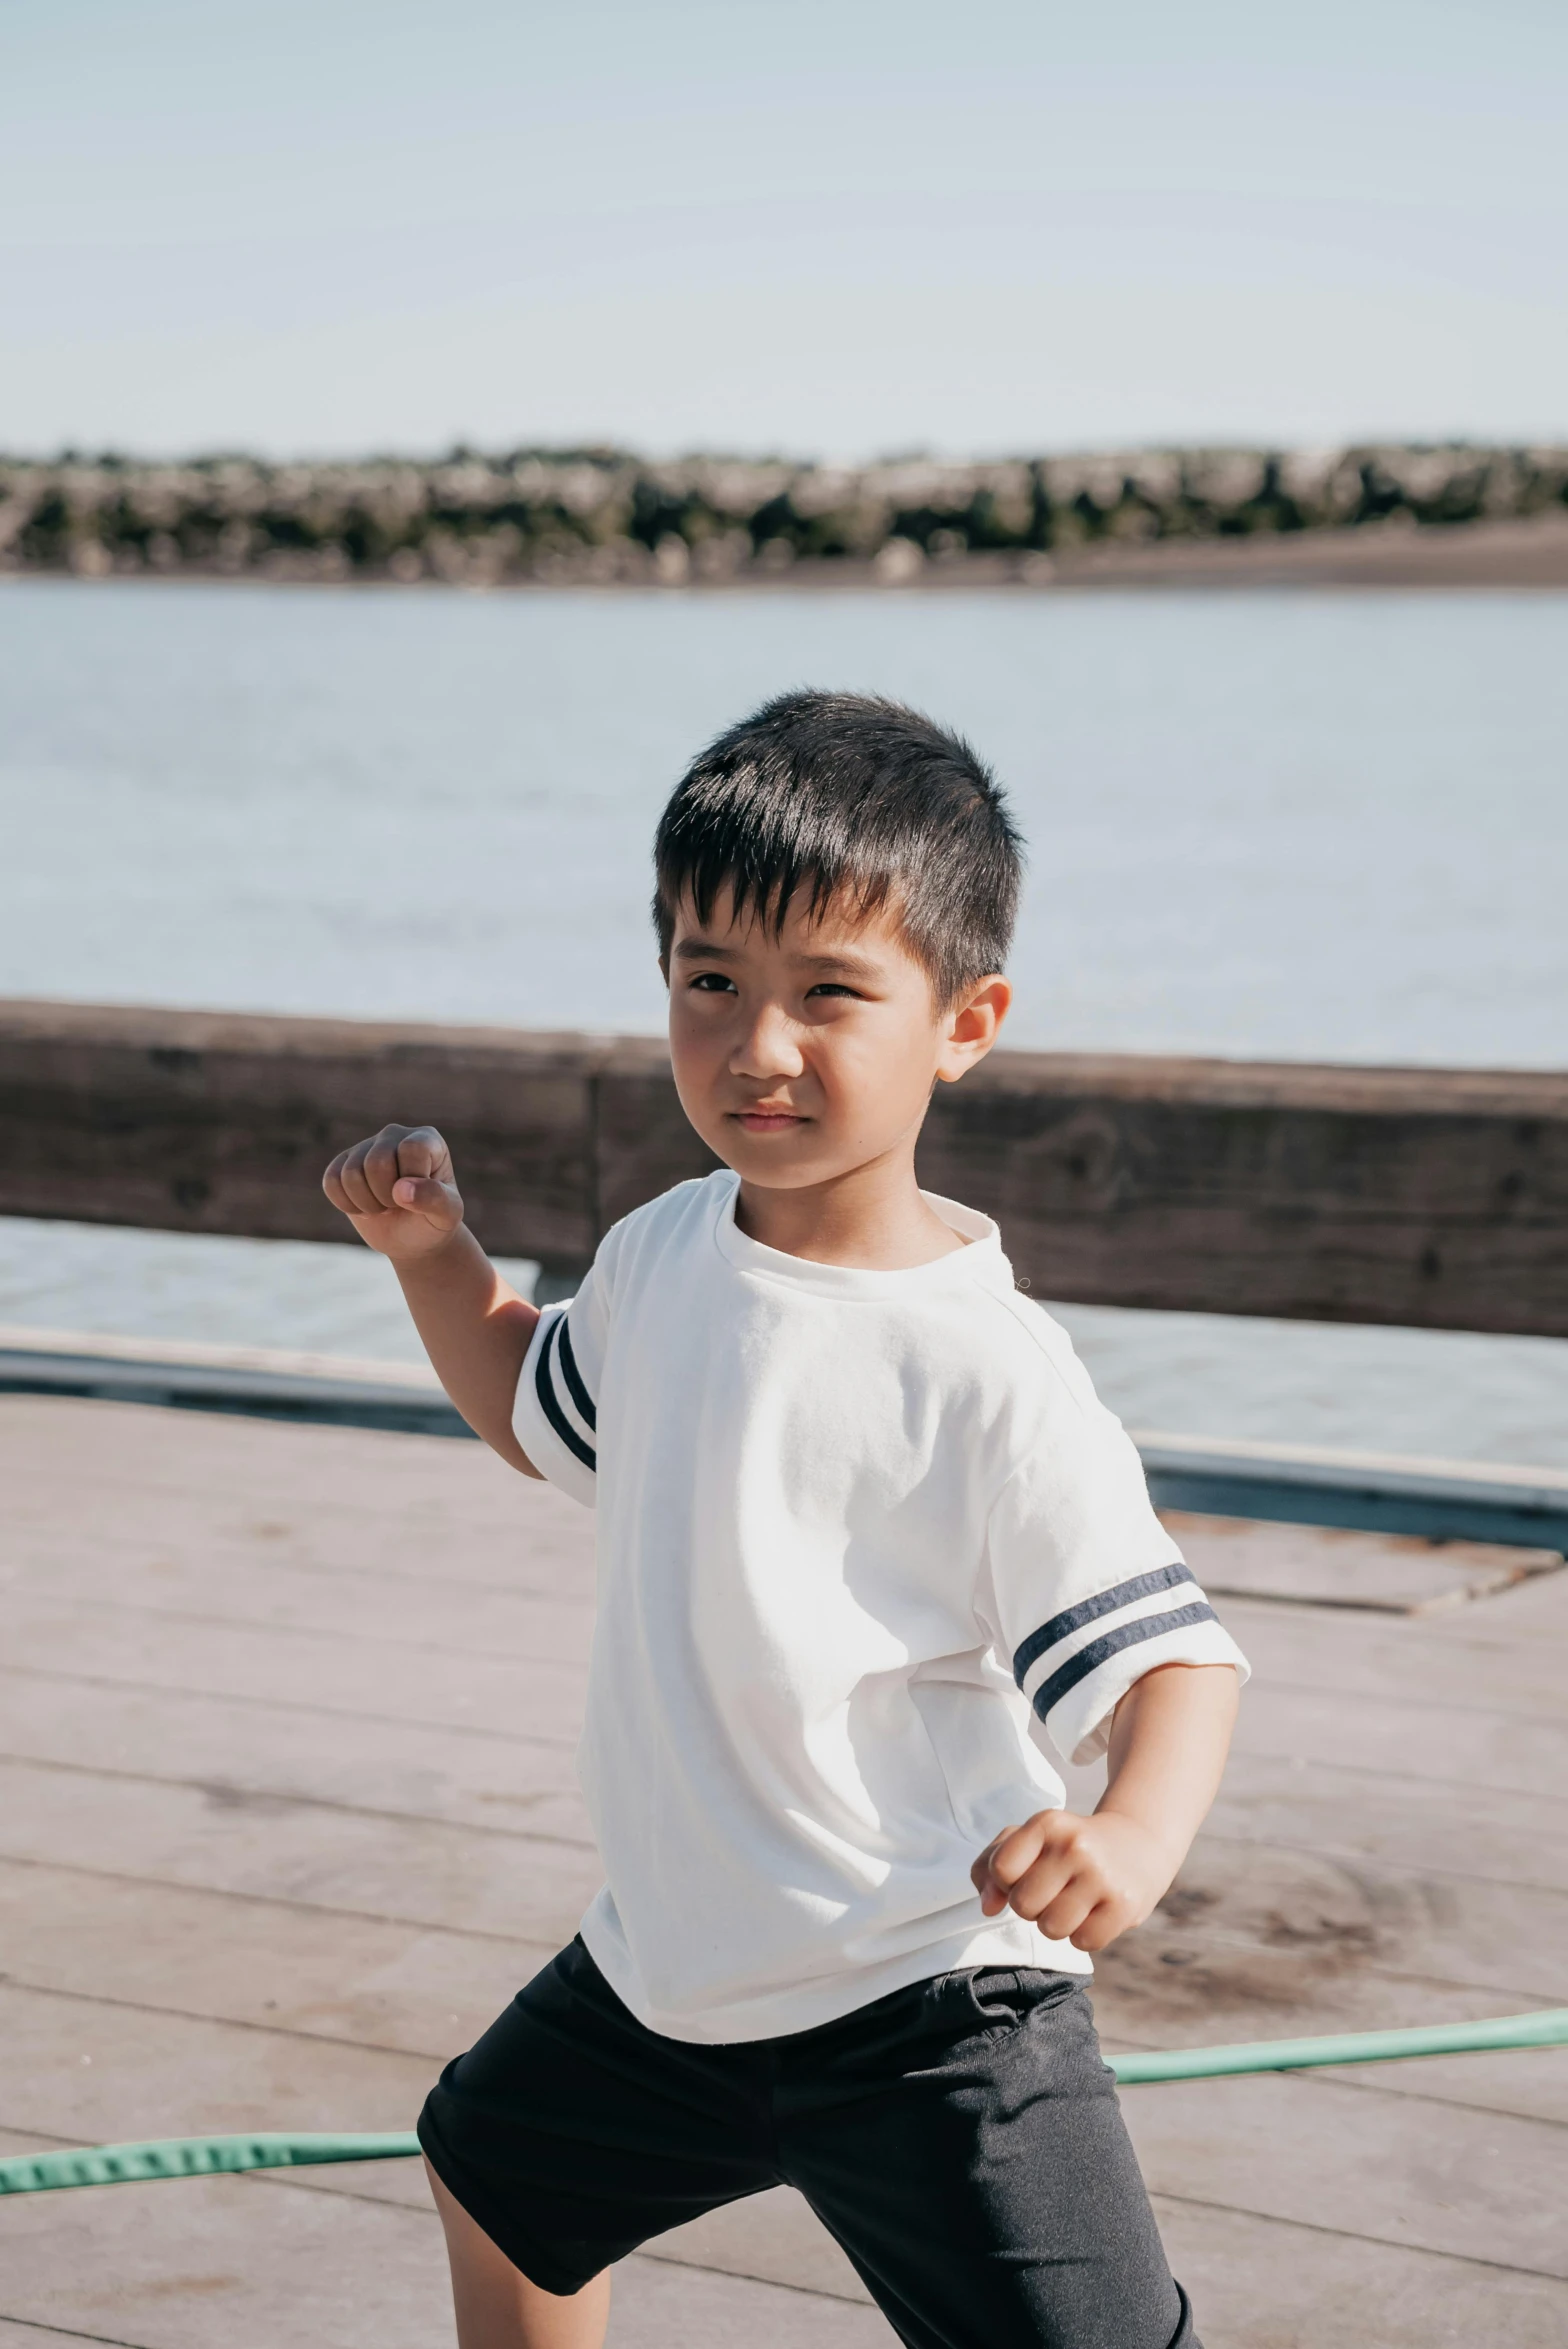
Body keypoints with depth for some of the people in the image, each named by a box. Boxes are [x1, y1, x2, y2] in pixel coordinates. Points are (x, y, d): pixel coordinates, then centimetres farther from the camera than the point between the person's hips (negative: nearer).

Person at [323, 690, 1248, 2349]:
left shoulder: (985, 1371, -23)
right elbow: (539, 1412, 21)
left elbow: (1168, 1653, -23)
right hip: (673, 1964, 8)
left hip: (924, 2006, -7)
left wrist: (1135, 1836, -43)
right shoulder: (665, 1255, -1)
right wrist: (432, 1245, 6)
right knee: (488, 2168, 29)